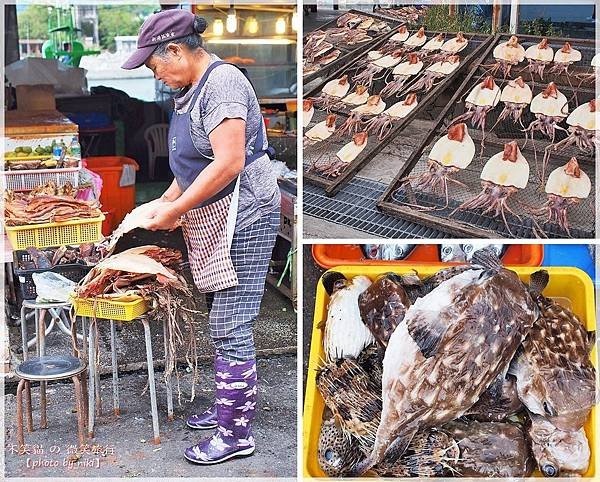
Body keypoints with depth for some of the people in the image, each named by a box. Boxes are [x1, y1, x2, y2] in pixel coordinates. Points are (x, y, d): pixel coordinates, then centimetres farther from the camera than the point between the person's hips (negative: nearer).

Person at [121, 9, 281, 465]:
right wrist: (167, 201, 12)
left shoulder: (222, 81, -16)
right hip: (215, 220, 10)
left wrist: (174, 211, -18)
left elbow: (228, 162, -24)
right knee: (224, 320, 16)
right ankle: (229, 406, 28)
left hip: (241, 216, -10)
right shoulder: (193, 88, 15)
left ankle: (236, 432, 3)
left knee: (230, 326, -6)